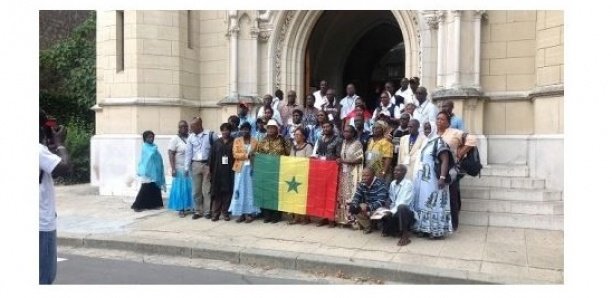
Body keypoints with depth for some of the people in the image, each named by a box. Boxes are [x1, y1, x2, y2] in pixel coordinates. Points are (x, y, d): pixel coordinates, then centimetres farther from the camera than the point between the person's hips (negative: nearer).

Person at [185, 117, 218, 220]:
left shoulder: (210, 134, -5)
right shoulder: (191, 137, 5)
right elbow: (188, 153, 5)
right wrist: (187, 168, 1)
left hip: (207, 164, -3)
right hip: (195, 165, 3)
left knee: (207, 189, 2)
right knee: (196, 190, 8)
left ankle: (207, 211, 11)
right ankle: (198, 211, 19)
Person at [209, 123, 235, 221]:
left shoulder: (234, 142, 4)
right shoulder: (217, 143, 10)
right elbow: (212, 157, 6)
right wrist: (211, 171, -1)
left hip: (229, 172, -1)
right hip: (218, 171, 1)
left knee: (227, 192, 1)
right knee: (217, 192, 2)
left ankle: (225, 212, 11)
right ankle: (215, 213, 9)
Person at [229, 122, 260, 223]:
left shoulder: (255, 141, 8)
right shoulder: (237, 141, 6)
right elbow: (235, 154, -4)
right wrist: (246, 155, -16)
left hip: (251, 168, 0)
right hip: (240, 168, 0)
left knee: (250, 190, 0)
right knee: (240, 191, 1)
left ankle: (249, 213, 4)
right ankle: (241, 213, 5)